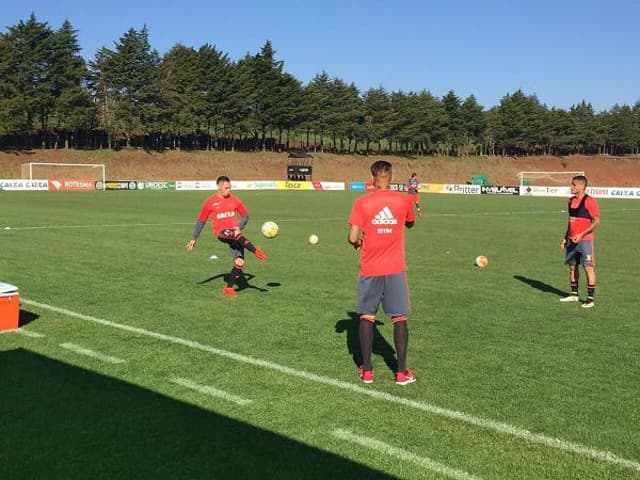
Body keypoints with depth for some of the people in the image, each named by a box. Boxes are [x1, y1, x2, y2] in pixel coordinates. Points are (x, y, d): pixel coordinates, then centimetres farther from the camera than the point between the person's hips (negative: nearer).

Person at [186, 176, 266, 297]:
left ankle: (229, 288, 4)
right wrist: (194, 239, 10)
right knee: (235, 235, -39)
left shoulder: (234, 200, 6)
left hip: (234, 234, 3)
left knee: (239, 262, -9)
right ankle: (255, 251, -46)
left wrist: (239, 227, -6)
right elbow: (201, 221, 9)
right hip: (221, 232, -3)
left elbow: (245, 215, 13)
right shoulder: (210, 202, 1)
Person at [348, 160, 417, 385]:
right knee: (399, 318, 8)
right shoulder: (404, 200, -2)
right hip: (396, 269, 1)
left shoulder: (361, 202, -7)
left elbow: (353, 238, -11)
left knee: (366, 317, 11)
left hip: (369, 269, 0)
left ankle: (367, 370, 14)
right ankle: (402, 372, 10)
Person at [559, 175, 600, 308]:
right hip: (572, 240, 8)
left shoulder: (589, 201, -13)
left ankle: (590, 299, 0)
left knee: (588, 268, -5)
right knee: (572, 266, 13)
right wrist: (565, 237, 17)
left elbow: (596, 221, -16)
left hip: (584, 240, -8)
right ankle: (574, 294, 25)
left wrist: (582, 234, -23)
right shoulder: (571, 200, 11)